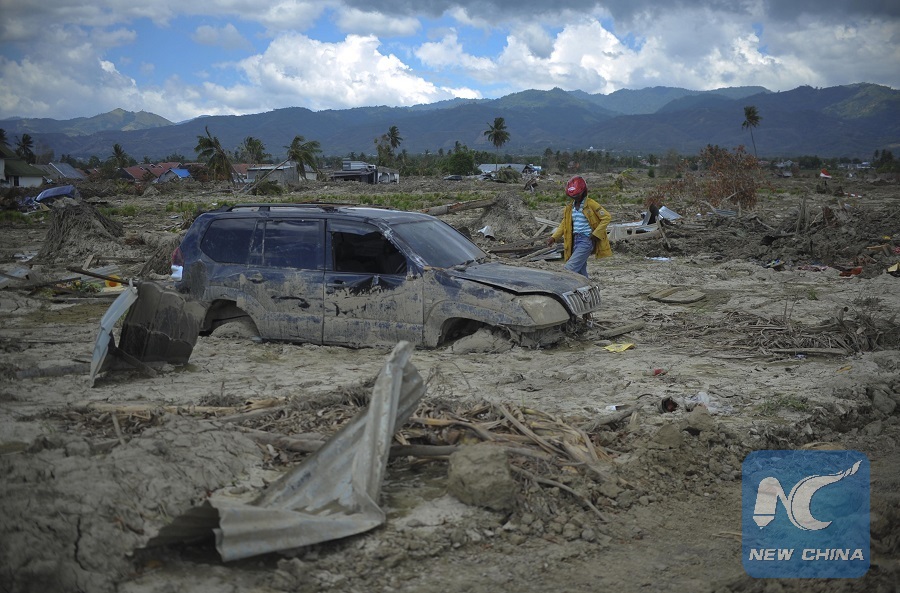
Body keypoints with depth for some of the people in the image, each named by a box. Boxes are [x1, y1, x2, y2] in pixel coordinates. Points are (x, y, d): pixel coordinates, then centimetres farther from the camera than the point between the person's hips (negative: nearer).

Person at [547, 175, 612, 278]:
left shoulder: (590, 204, -8)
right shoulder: (570, 206, 11)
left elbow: (607, 217, -8)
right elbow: (564, 224, 17)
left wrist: (595, 234, -12)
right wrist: (554, 237, 3)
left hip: (587, 240, -7)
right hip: (575, 240, 7)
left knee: (570, 269, -17)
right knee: (580, 271, 8)